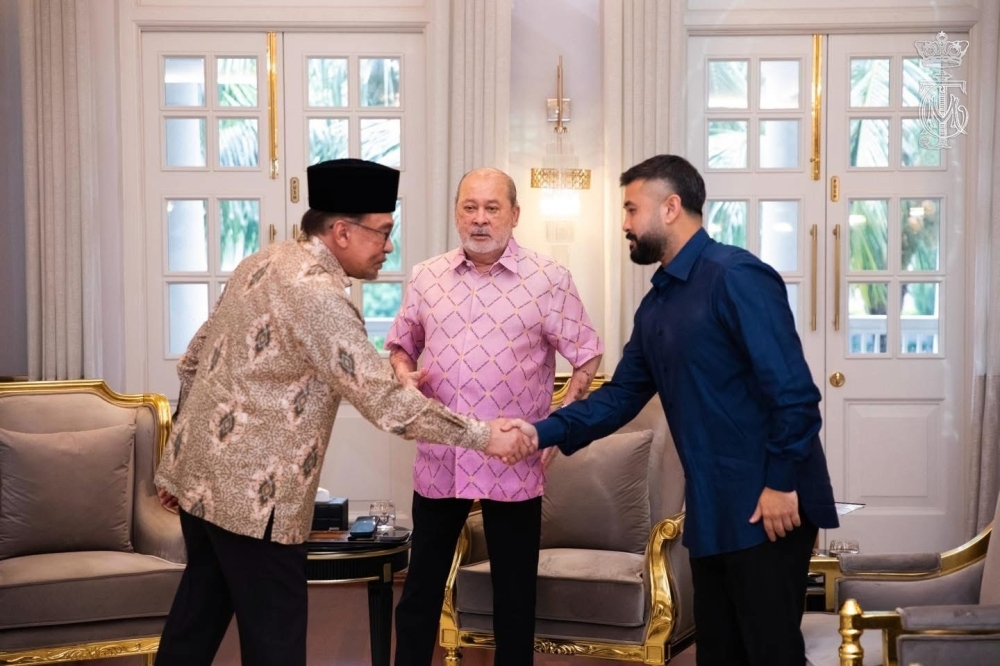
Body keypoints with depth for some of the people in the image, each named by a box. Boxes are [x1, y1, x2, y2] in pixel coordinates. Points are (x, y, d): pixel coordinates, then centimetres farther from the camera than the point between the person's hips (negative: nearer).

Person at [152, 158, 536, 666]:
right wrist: (483, 436, -15)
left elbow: (194, 361, 15)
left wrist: (183, 459, 22)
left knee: (201, 606, 20)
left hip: (201, 471, 9)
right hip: (250, 492, -9)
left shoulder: (260, 263, 8)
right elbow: (386, 403, -24)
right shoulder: (318, 295, -20)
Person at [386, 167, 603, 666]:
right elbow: (400, 345, 17)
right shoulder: (426, 277, 5)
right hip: (438, 459, 3)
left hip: (513, 463, -2)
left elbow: (587, 357, 1)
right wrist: (404, 376, -5)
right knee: (421, 588, 12)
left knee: (515, 593, 10)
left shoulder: (548, 280, -5)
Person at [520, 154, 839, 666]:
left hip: (768, 507, -9)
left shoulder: (736, 277, -14)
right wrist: (544, 432, 2)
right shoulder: (656, 305, 13)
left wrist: (781, 483, -20)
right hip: (711, 511, 9)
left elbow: (792, 388, -19)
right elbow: (621, 396, 13)